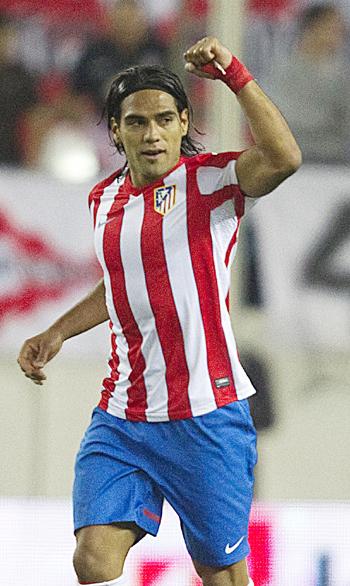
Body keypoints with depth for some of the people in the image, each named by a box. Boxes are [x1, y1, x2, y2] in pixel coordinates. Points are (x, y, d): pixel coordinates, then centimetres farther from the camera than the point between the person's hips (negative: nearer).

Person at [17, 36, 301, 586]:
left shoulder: (212, 179, -7)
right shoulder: (104, 199, 11)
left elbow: (284, 158, -29)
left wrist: (234, 73, -30)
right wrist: (57, 333, 21)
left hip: (207, 416, -4)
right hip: (121, 417, 5)